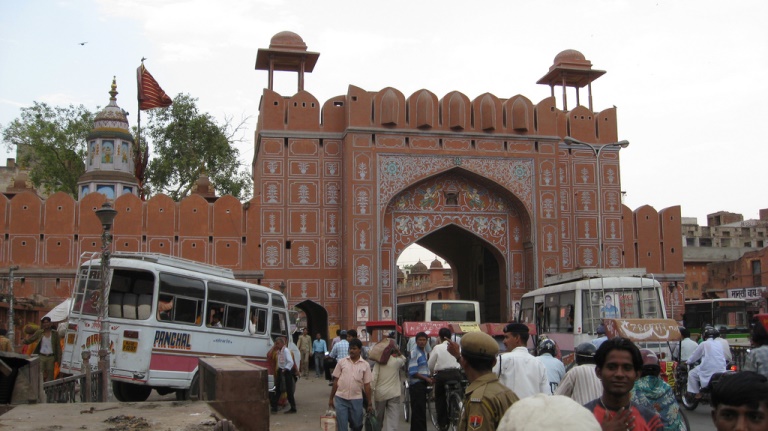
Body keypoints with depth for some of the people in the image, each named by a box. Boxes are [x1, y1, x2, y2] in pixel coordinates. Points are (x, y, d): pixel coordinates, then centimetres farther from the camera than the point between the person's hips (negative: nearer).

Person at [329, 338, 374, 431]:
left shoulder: (365, 365, 0)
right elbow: (336, 381, 6)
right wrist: (331, 398, 6)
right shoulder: (342, 362, 1)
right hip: (340, 399, 0)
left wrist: (370, 403, 3)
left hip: (356, 399, 0)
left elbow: (367, 385, 2)